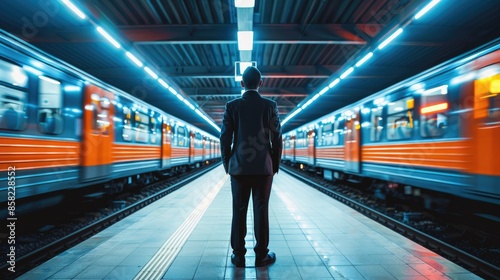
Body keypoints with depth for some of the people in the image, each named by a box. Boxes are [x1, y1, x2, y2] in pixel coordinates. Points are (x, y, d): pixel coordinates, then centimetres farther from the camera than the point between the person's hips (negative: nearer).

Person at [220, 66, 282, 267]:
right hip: (263, 167, 0)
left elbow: (225, 137, -2)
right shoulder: (270, 106, -1)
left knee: (239, 210, 6)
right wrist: (275, 164, 9)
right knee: (261, 210, 5)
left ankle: (238, 255, 13)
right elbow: (277, 138, -2)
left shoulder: (232, 106, 0)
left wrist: (226, 164, 9)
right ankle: (261, 255, 13)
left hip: (239, 166, 1)